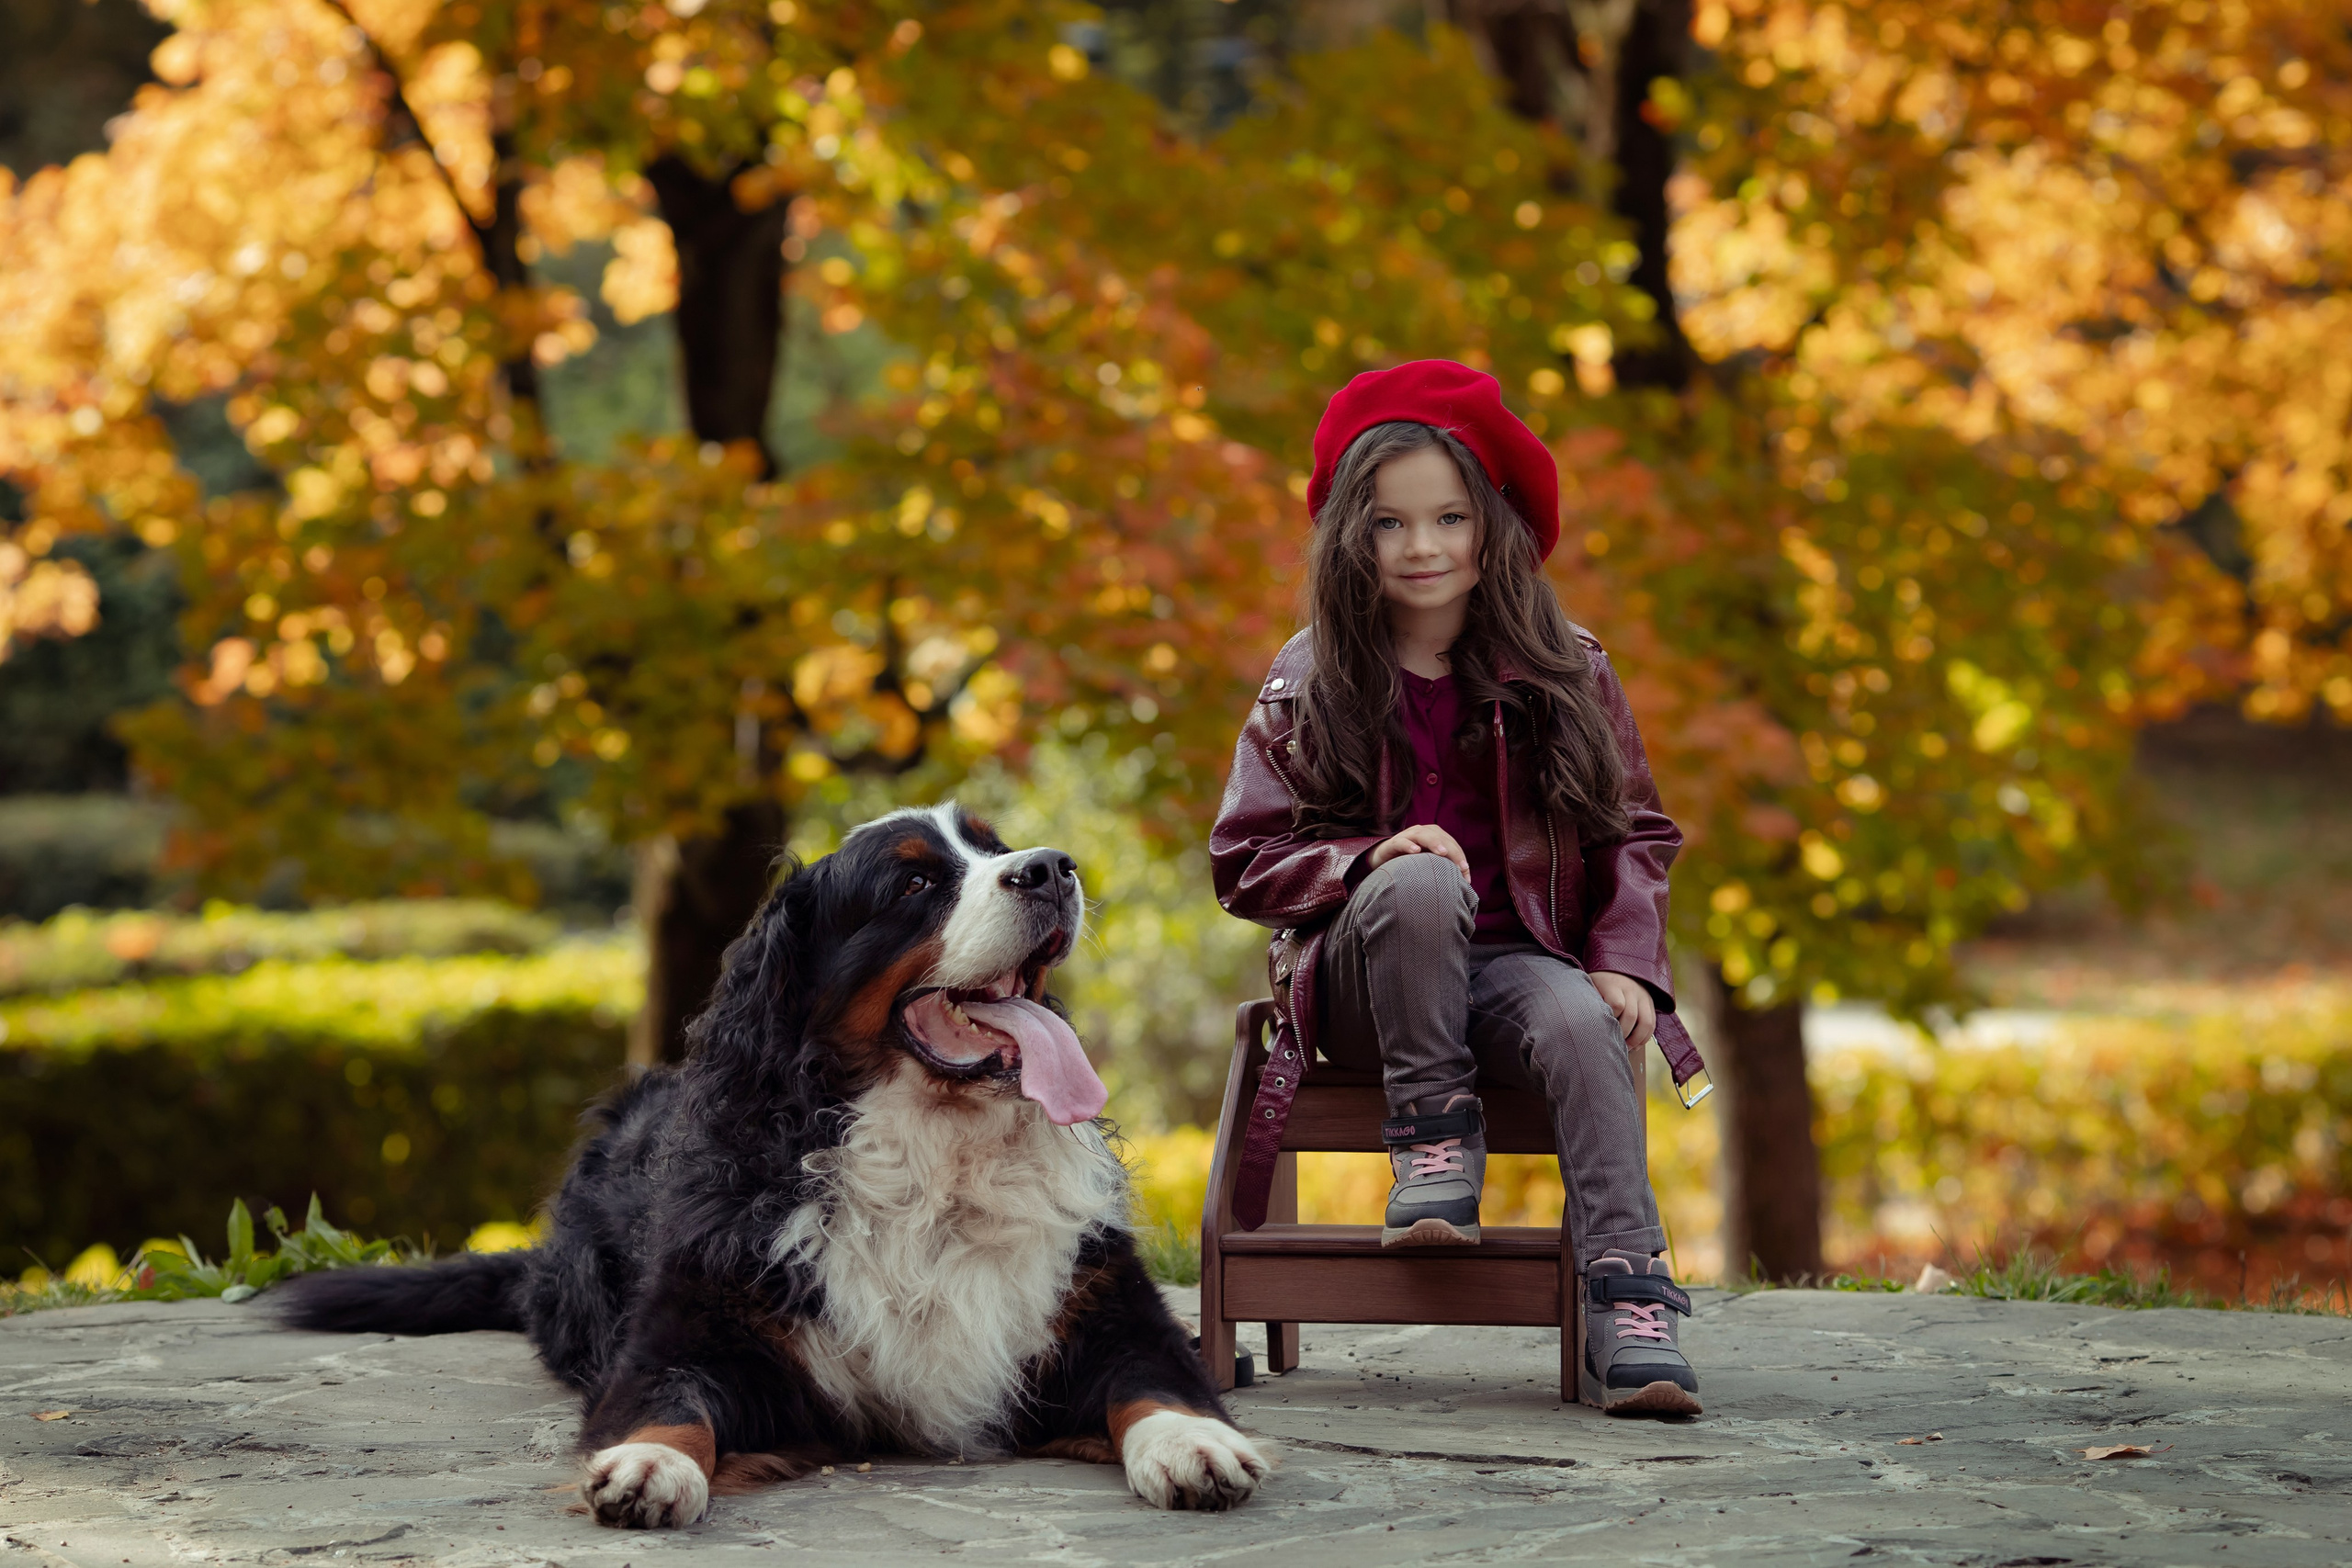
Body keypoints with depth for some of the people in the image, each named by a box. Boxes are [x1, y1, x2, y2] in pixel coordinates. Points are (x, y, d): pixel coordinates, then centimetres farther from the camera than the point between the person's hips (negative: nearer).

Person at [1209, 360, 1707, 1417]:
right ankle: (1433, 1142, -20)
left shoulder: (1565, 674, 7)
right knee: (1422, 881, -35)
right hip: (1365, 978, -1)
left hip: (1519, 960, 1)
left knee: (1586, 1026, -34)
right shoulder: (1308, 684, 4)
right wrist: (1372, 860, -19)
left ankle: (1627, 1311, -38)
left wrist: (1624, 964, -9)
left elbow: (1636, 835, 9)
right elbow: (1245, 861, 1)